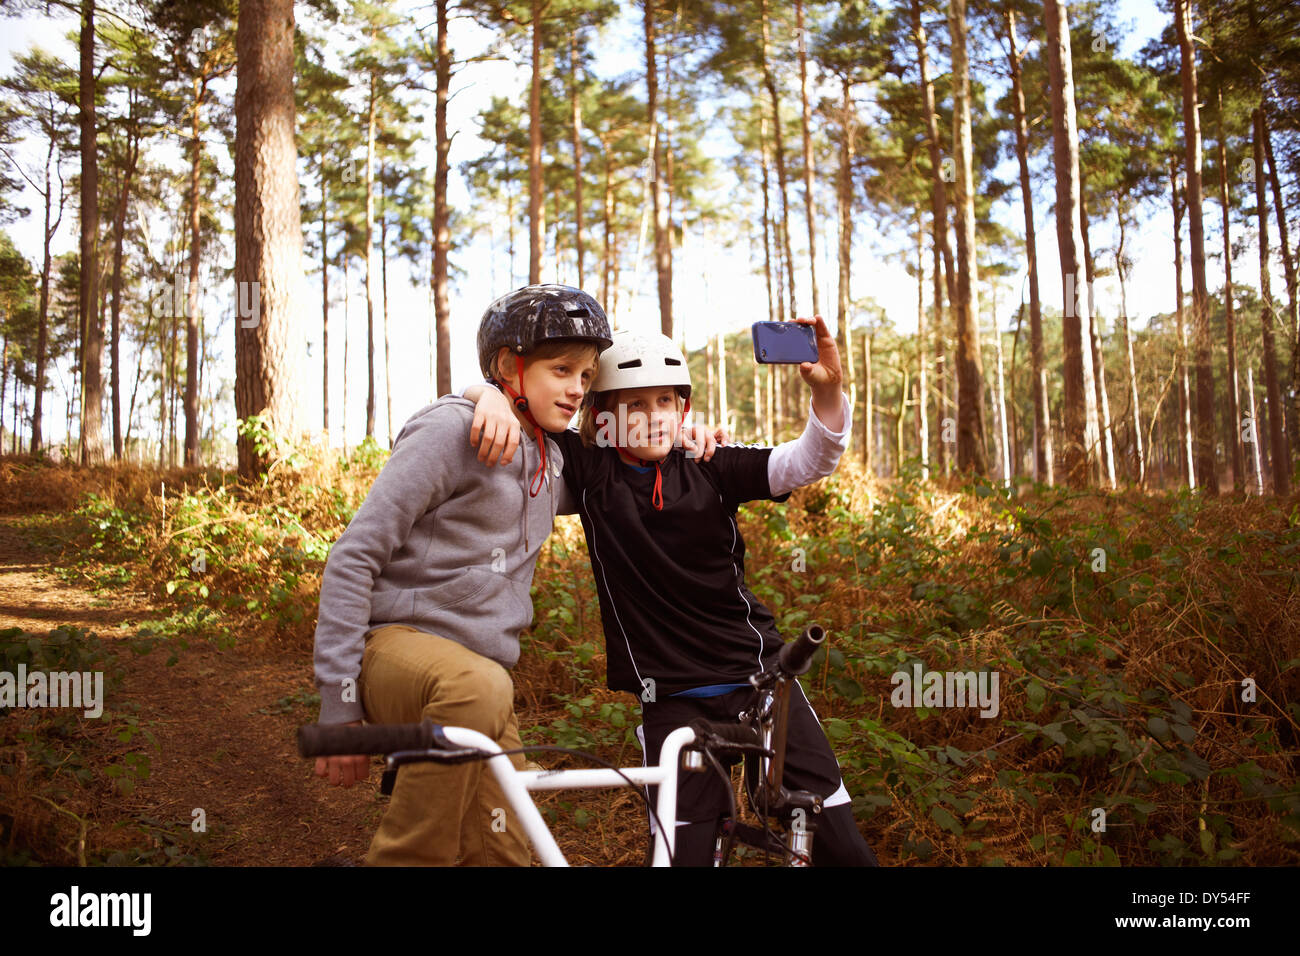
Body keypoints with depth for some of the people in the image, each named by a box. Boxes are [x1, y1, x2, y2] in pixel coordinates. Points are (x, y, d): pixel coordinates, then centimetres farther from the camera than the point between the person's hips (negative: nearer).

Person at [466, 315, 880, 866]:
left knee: (841, 849, 2)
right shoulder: (588, 470, -2)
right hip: (672, 701, -1)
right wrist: (492, 397, -23)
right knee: (684, 853, 1)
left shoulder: (711, 467, -1)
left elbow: (809, 461, -10)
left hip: (761, 677, 1)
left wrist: (827, 388, -27)